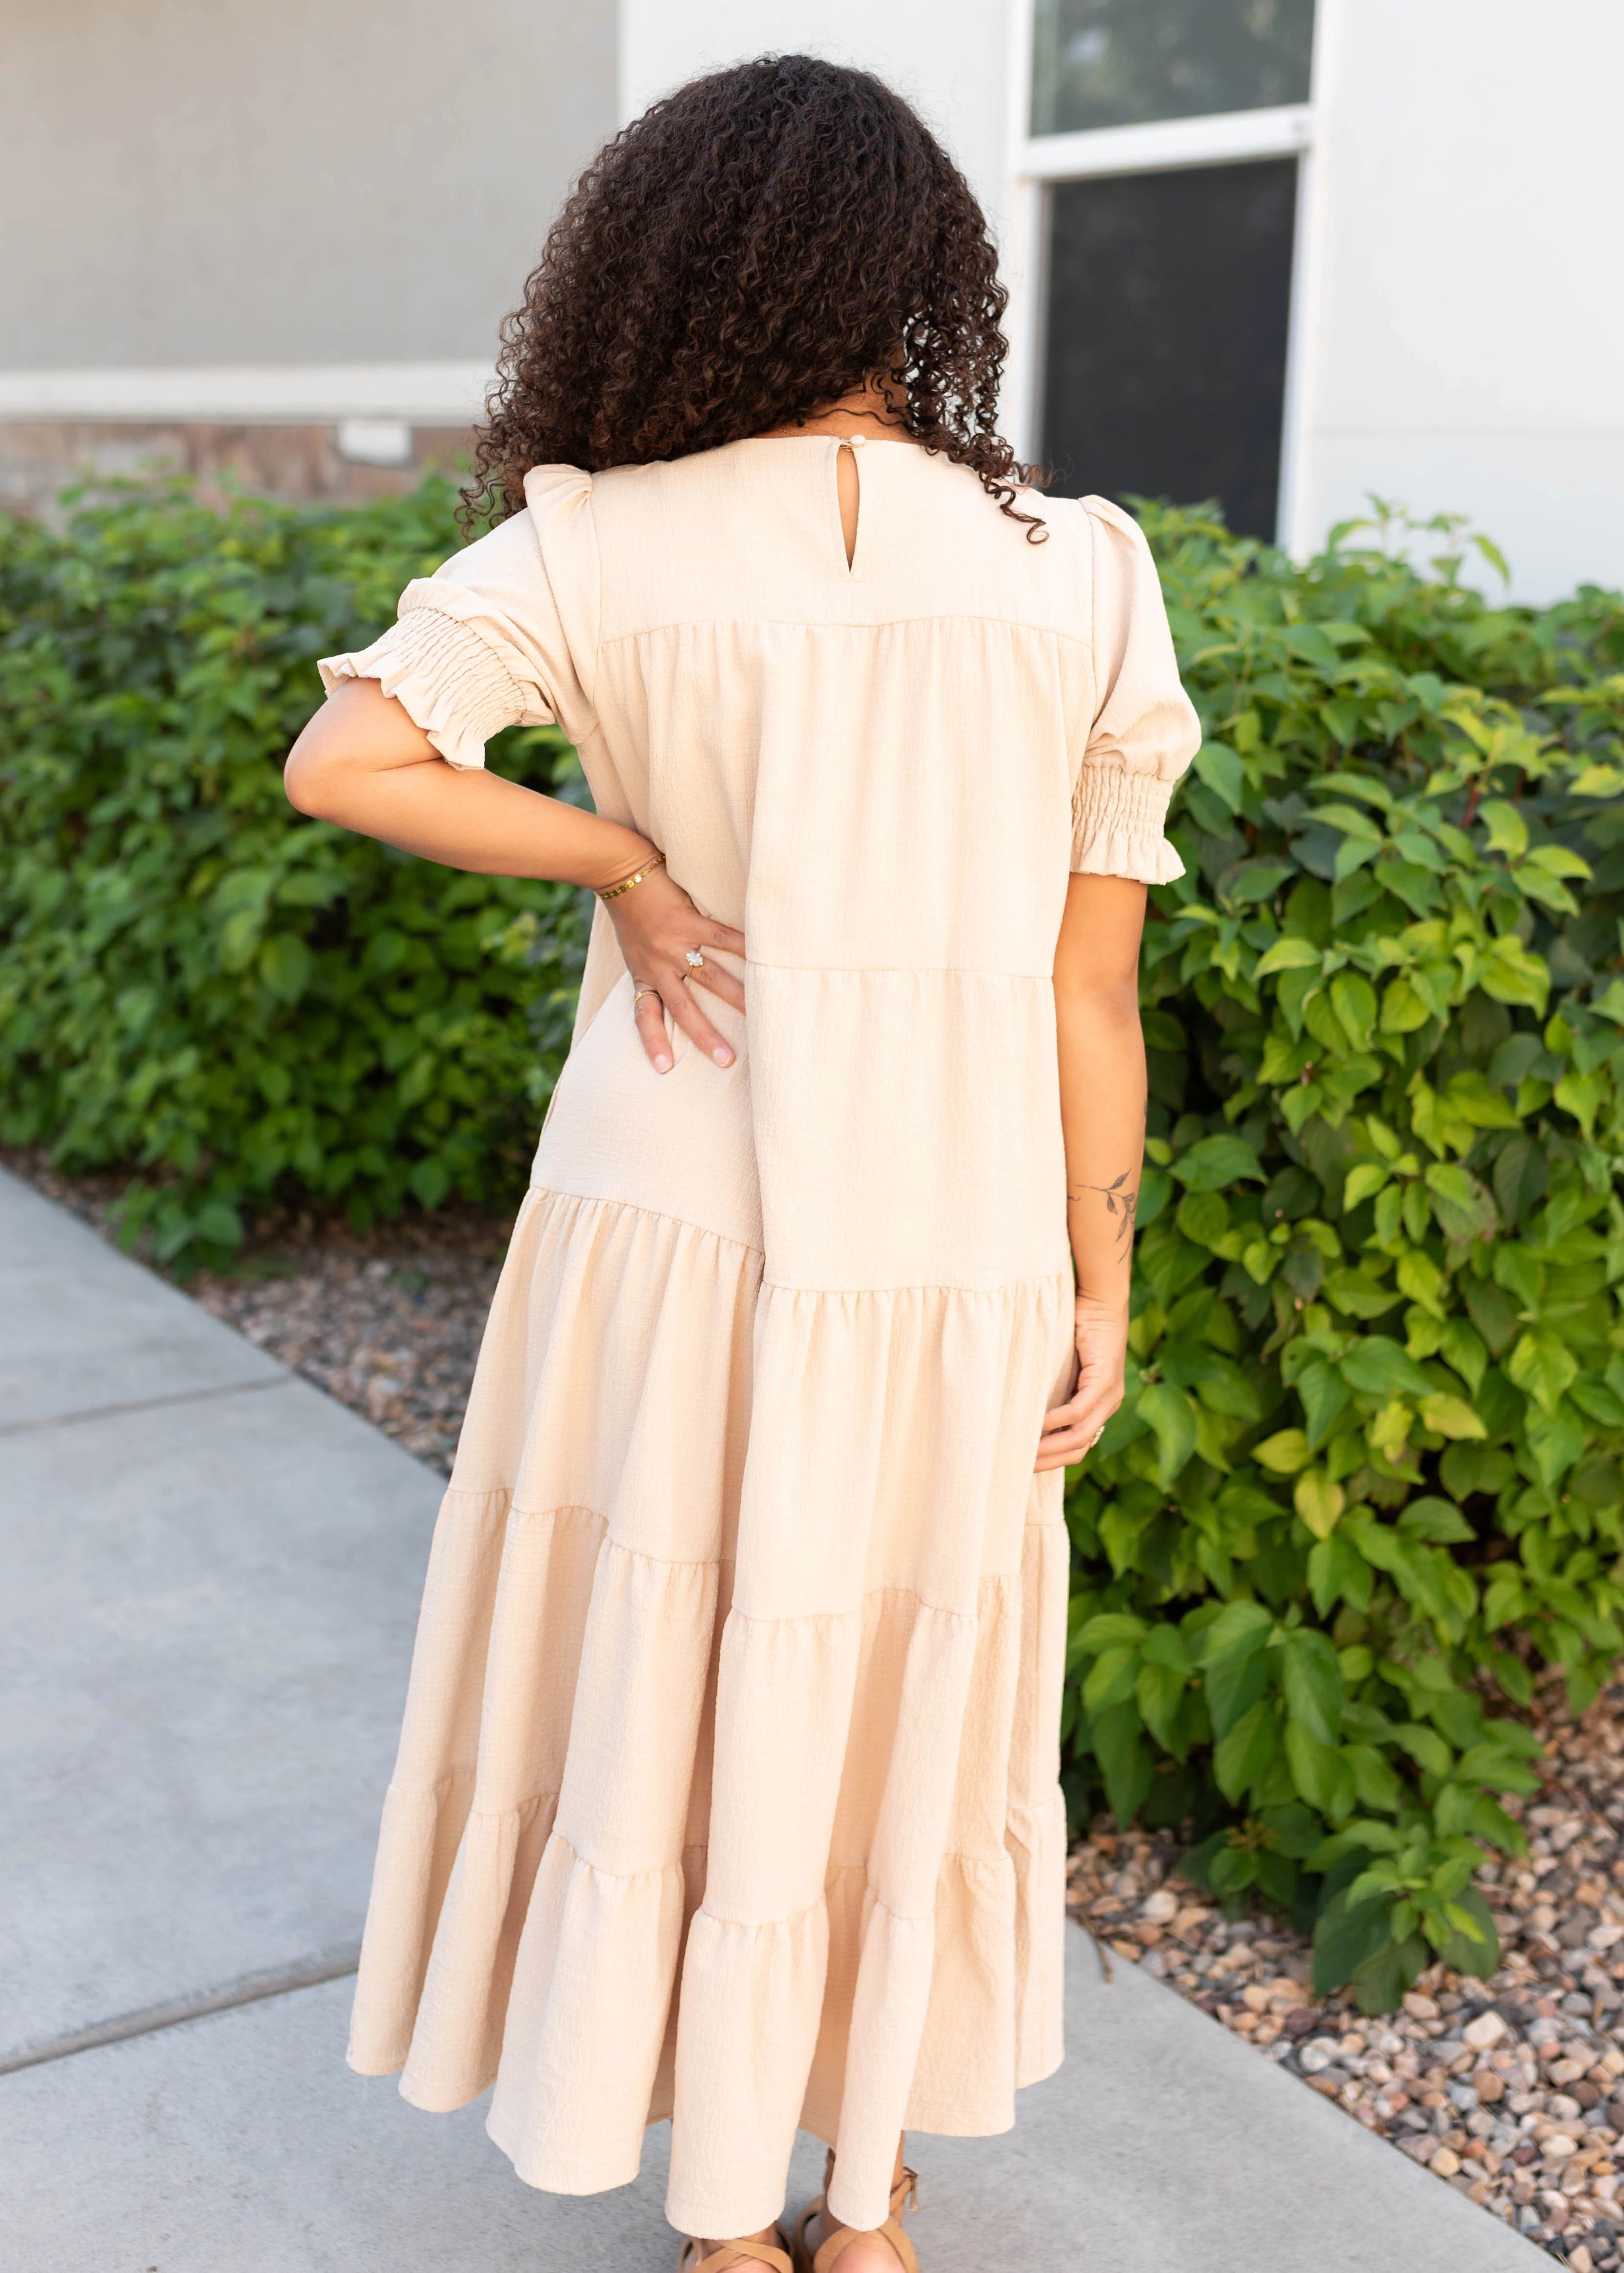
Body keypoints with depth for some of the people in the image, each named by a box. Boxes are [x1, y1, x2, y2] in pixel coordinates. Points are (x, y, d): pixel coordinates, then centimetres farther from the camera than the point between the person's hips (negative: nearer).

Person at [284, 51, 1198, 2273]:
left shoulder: (605, 546, -7)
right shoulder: (1084, 576, -4)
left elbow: (342, 759, -19)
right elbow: (1091, 987, -3)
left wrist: (628, 860, -7)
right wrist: (1103, 1297, 5)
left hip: (678, 1236, -1)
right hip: (953, 1263, 1)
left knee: (673, 1696, 15)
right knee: (900, 1705, 19)